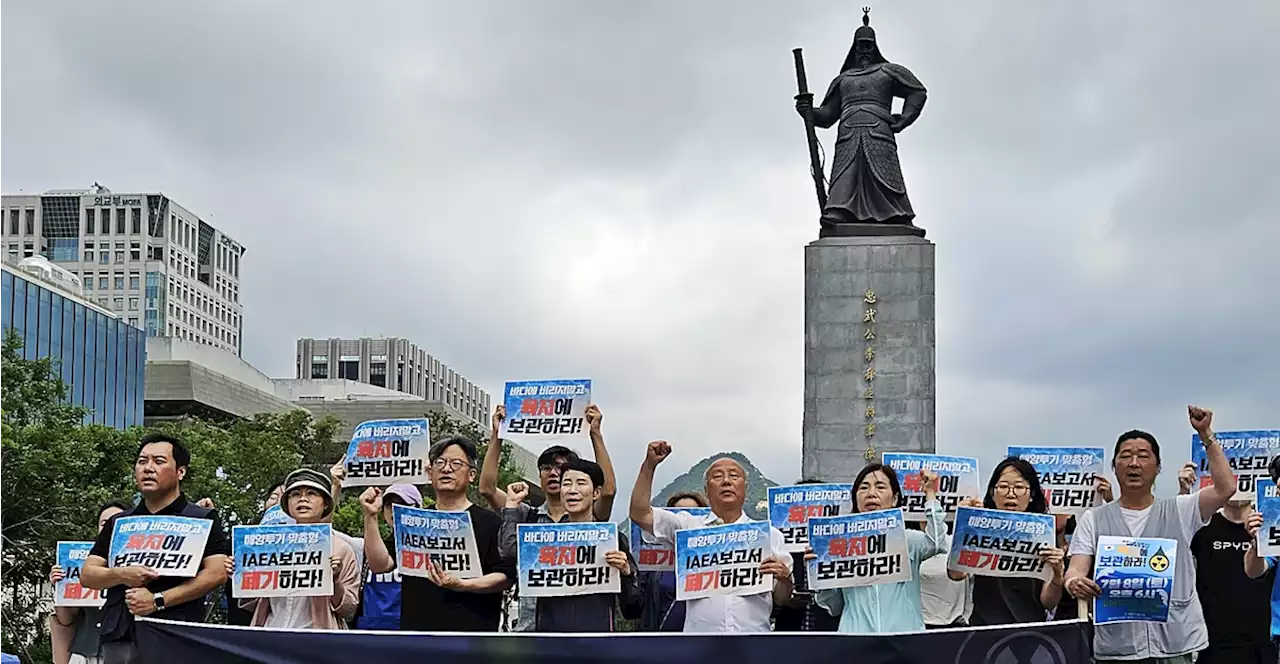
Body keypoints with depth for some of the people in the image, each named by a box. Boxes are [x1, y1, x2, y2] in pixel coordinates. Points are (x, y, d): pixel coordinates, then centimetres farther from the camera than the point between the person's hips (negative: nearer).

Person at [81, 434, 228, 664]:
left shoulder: (203, 520, 9)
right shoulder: (118, 523, 23)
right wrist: (122, 575, -6)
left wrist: (158, 600, -11)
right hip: (118, 639, 4)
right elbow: (87, 575, 16)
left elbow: (216, 573, -4)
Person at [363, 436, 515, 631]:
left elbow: (505, 576, -3)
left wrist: (461, 585, -17)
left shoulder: (490, 523, 5)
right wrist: (371, 517, -4)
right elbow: (380, 564, 6)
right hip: (417, 626, 3)